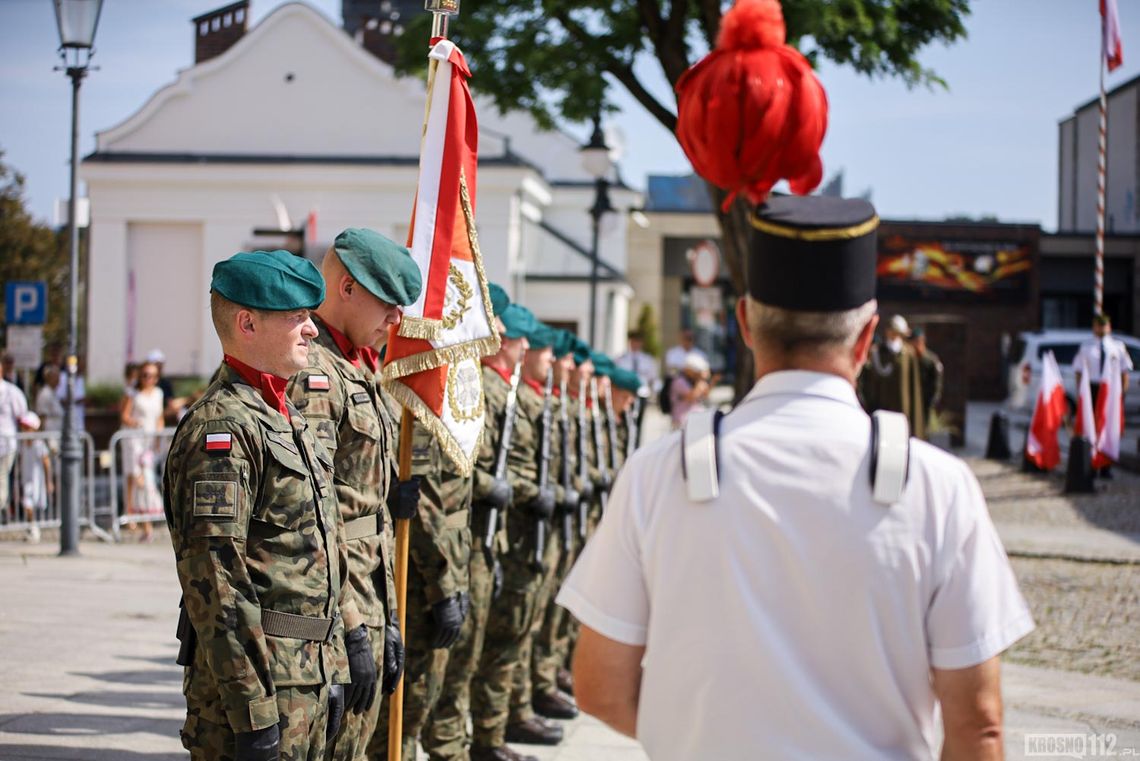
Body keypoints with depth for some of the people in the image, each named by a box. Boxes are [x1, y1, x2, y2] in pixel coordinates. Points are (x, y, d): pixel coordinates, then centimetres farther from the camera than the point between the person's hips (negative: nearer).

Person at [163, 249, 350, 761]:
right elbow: (215, 580, -21)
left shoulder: (287, 419, 16)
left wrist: (331, 672, 19)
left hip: (307, 680, 9)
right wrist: (251, 711, -23)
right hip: (259, 680, -9)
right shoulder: (222, 428, -15)